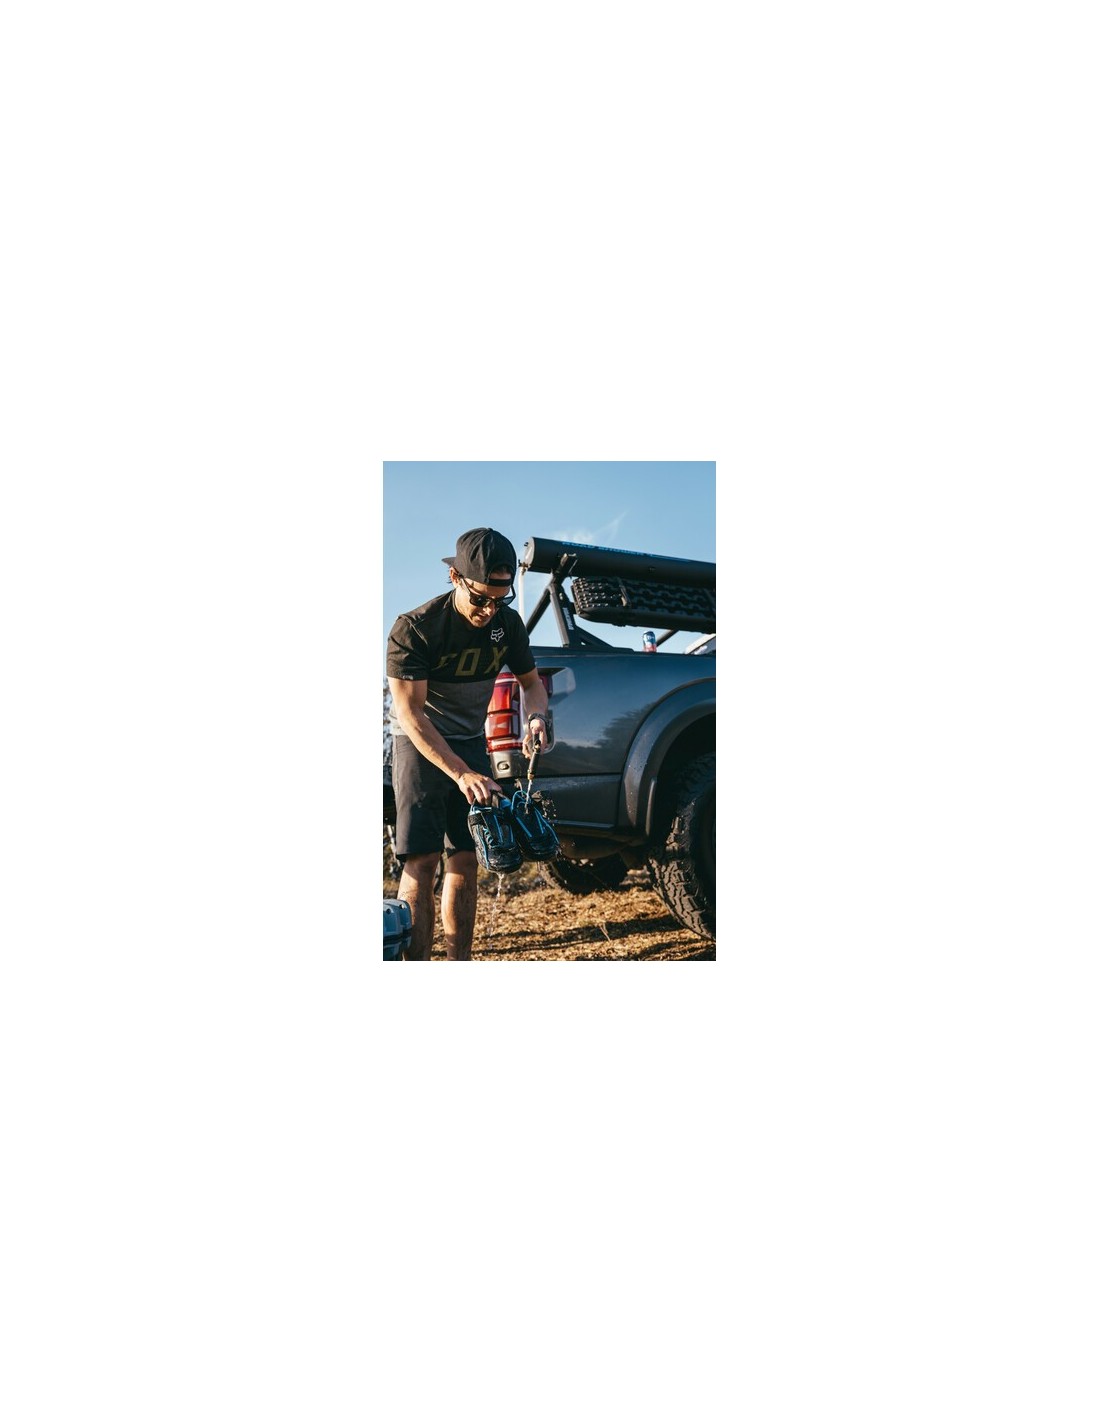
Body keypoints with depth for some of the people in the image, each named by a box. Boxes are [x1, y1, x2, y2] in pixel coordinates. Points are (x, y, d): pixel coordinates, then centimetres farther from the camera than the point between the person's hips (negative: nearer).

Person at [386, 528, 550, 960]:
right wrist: (462, 774, -36)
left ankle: (459, 963, 11)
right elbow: (411, 714, -26)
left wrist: (536, 718, -16)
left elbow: (530, 681, 8)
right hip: (419, 744, -5)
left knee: (465, 861, 4)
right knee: (421, 862, -14)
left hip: (471, 742, 5)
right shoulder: (414, 628, -23)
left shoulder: (507, 623, -7)